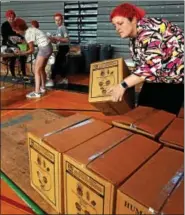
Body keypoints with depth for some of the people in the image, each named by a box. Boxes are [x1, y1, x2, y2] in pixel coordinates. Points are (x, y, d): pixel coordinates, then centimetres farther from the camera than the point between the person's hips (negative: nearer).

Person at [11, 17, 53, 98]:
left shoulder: (28, 34, -14)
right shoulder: (30, 29, 12)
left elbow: (32, 50, -9)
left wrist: (21, 53, -4)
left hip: (44, 48, -10)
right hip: (47, 47, 10)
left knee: (36, 70, -5)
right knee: (41, 69, 17)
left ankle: (37, 92, -4)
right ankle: (42, 88, 28)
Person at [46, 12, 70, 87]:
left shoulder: (63, 28, -12)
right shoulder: (58, 29, 15)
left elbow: (67, 39, -21)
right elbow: (57, 41, 16)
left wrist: (57, 38, -24)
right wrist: (52, 39, -1)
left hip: (63, 48, -10)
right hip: (61, 48, 10)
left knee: (56, 64, -10)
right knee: (62, 63, 14)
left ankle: (52, 80, -8)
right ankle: (64, 79, 23)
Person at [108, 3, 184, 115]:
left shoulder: (147, 29, -23)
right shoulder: (135, 36, 5)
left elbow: (152, 65, -33)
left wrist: (123, 85, -33)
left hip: (175, 77, -8)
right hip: (156, 77, 9)